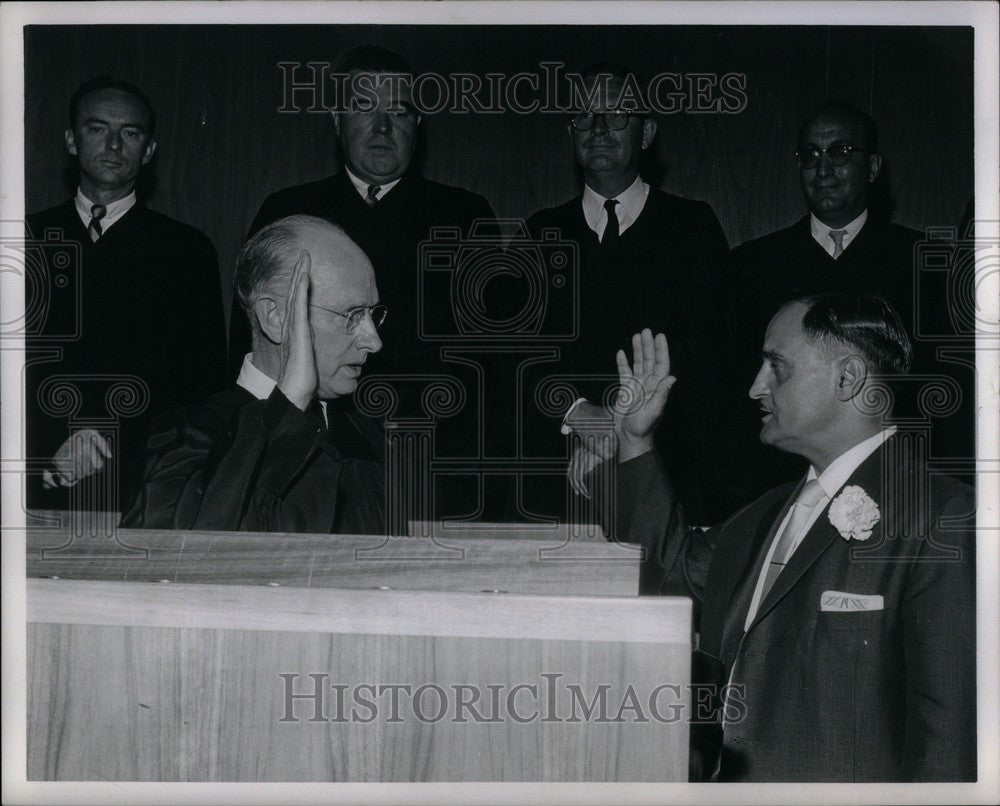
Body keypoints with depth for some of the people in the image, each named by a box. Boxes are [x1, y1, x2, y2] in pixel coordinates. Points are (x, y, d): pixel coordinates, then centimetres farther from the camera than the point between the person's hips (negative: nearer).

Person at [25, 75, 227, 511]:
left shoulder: (188, 250, 6)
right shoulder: (29, 239, 10)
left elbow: (203, 382, 2)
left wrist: (113, 446, -10)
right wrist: (52, 447, -12)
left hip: (142, 490, -1)